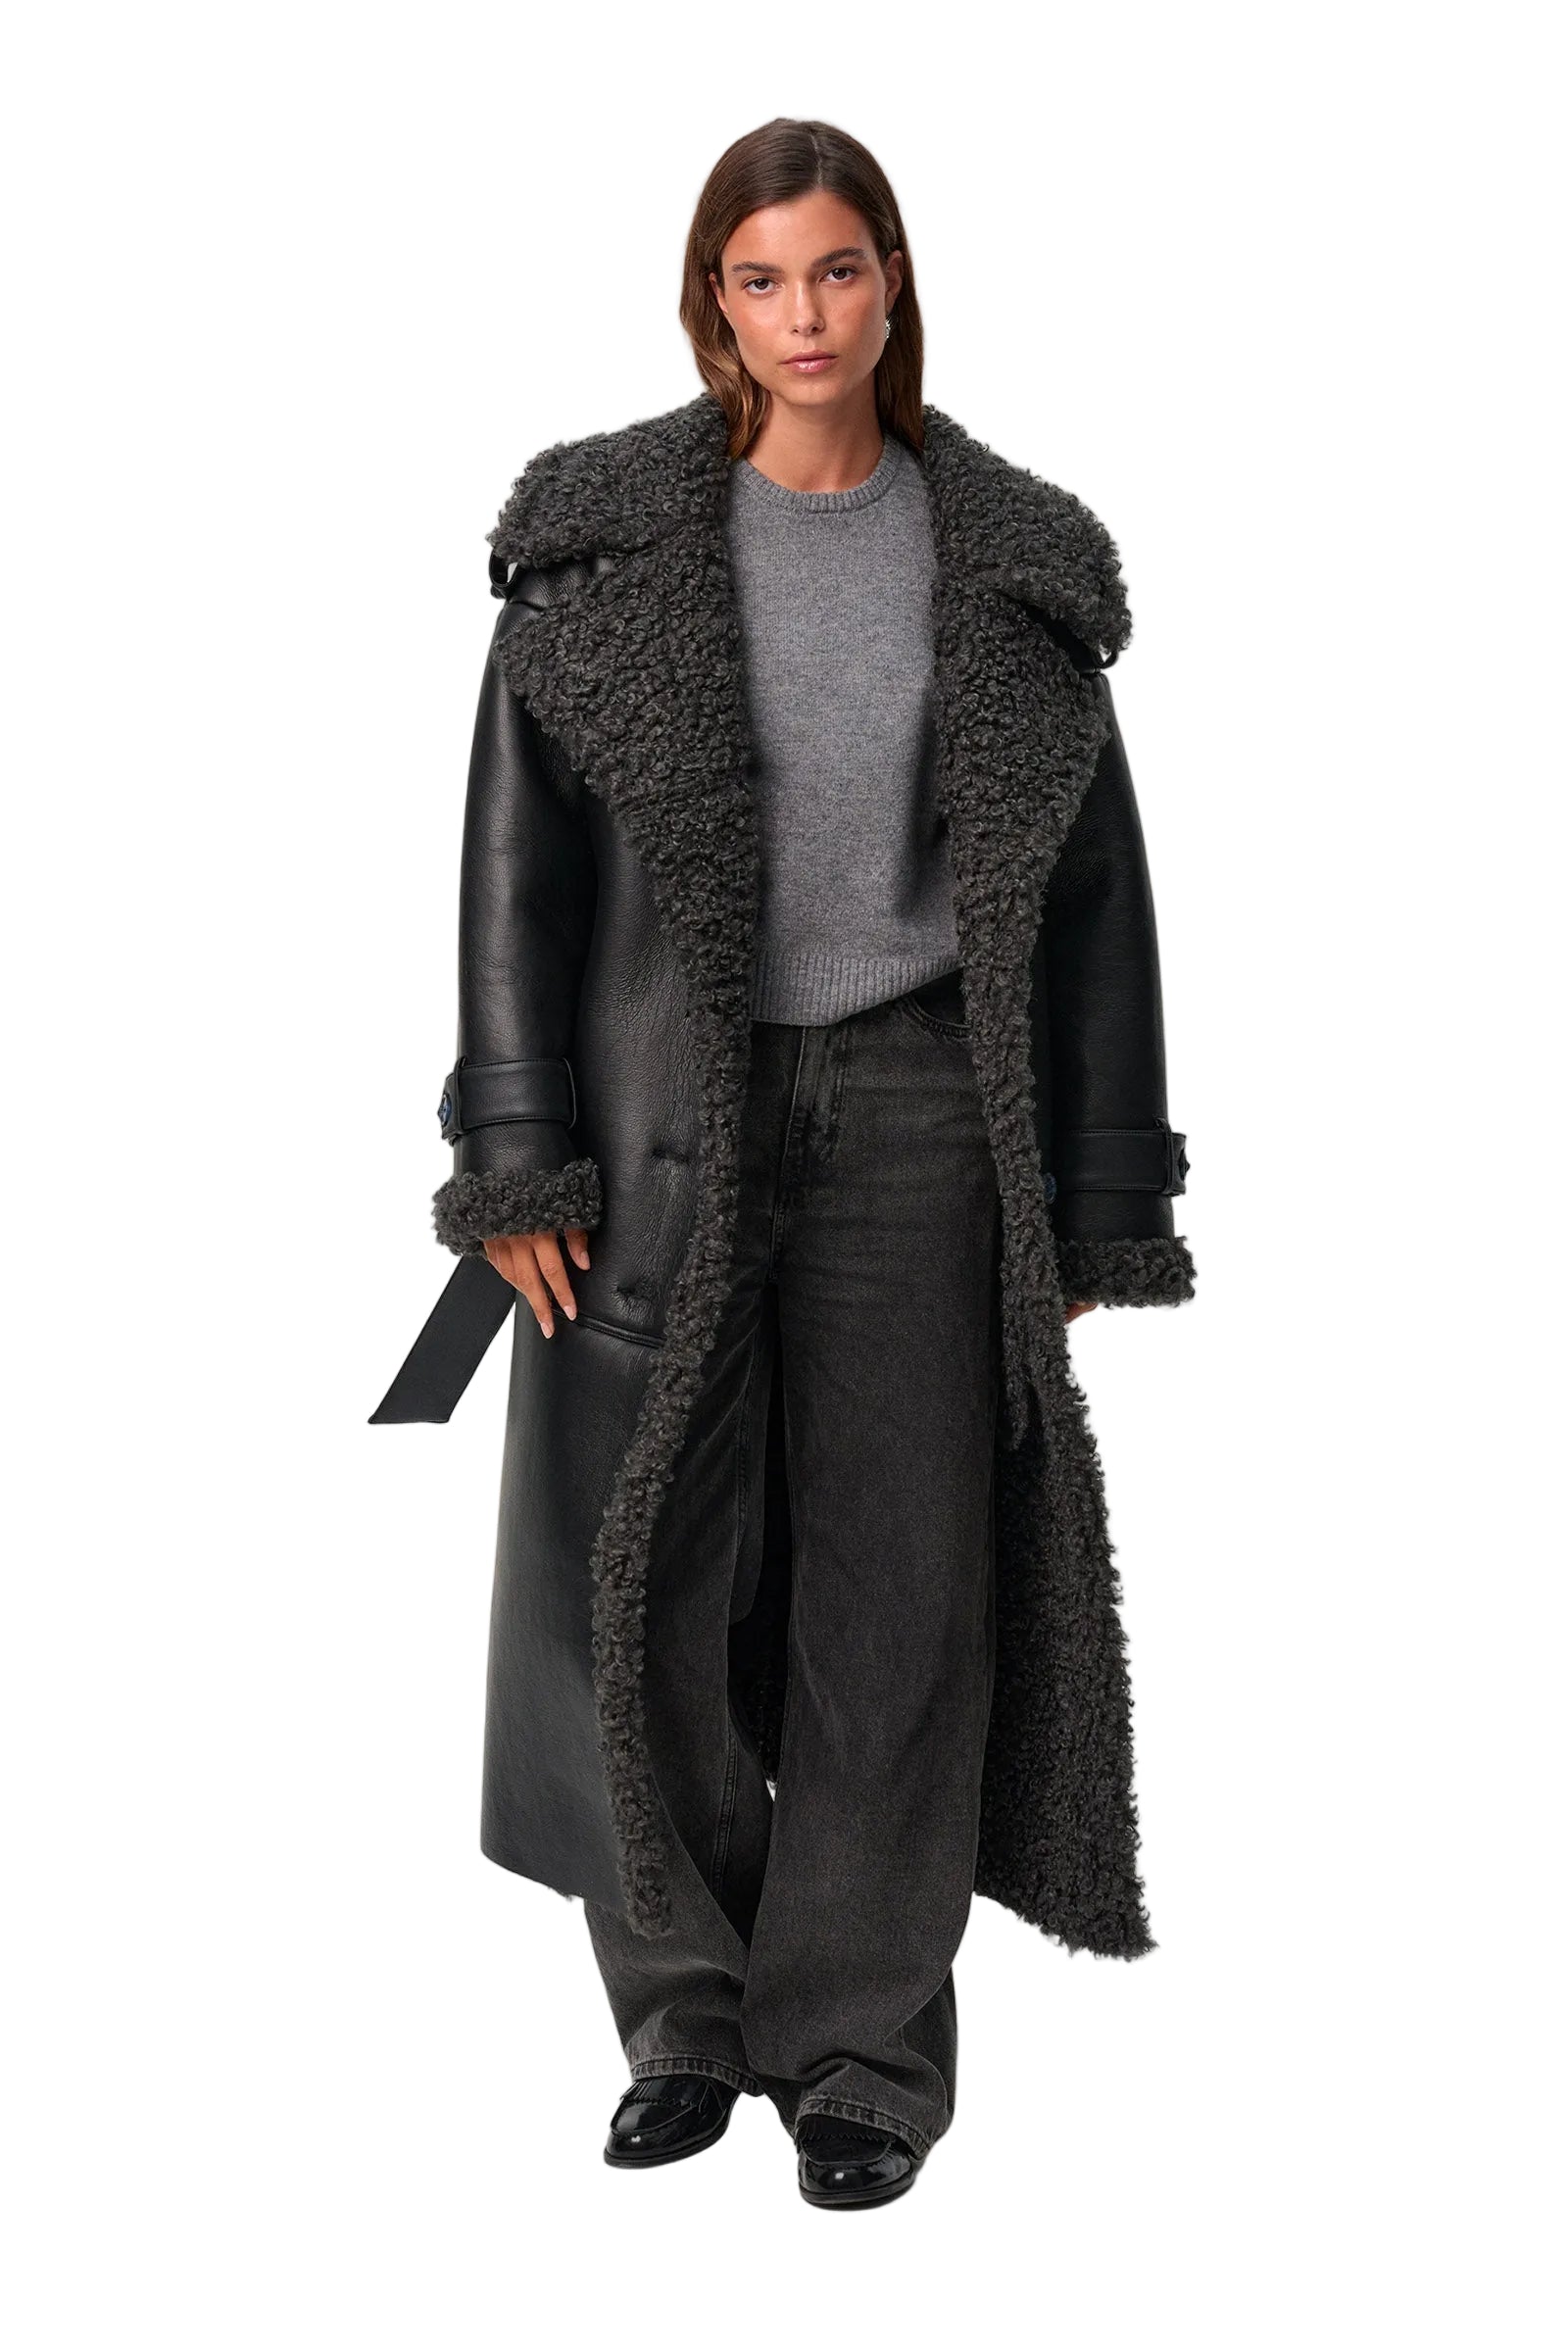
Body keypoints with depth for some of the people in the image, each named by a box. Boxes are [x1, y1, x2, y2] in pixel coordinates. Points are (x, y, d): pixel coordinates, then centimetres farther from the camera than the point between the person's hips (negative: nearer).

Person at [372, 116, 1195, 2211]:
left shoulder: (1014, 562, 4)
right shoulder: (601, 538, 1)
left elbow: (1093, 883, 6)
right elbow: (520, 846, -1)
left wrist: (1098, 1207, 3)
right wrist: (517, 1156, -8)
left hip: (914, 1117, 0)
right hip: (662, 1119, 0)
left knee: (898, 1591, 3)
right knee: (641, 1585, 4)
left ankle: (866, 2048, 19)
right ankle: (693, 2013, 24)